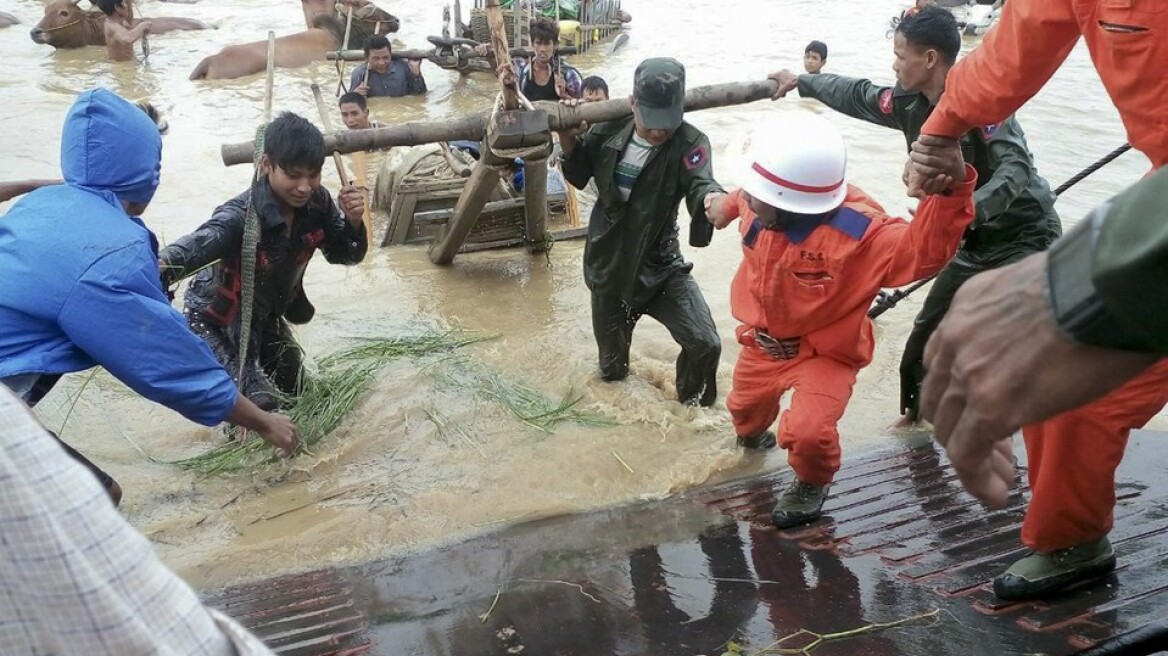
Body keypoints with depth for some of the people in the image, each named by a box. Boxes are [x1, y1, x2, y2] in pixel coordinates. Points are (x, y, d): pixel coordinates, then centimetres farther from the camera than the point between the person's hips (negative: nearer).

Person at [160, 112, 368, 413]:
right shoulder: (240, 217, -37)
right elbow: (196, 246, -54)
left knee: (300, 392, 21)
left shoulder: (317, 203, -19)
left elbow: (344, 255, -7)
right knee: (257, 402, -23)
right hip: (213, 318, -6)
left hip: (265, 315, 6)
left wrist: (353, 221, -29)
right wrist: (158, 268, -78)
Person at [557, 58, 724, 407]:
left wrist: (712, 199, -64)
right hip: (608, 265, 3)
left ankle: (692, 409, 16)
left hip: (660, 265, -2)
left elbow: (699, 183, -39)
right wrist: (568, 139, -13)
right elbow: (580, 176, 7)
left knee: (705, 344, -15)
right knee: (611, 366, 19)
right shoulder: (610, 131, -9)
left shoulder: (689, 142, -19)